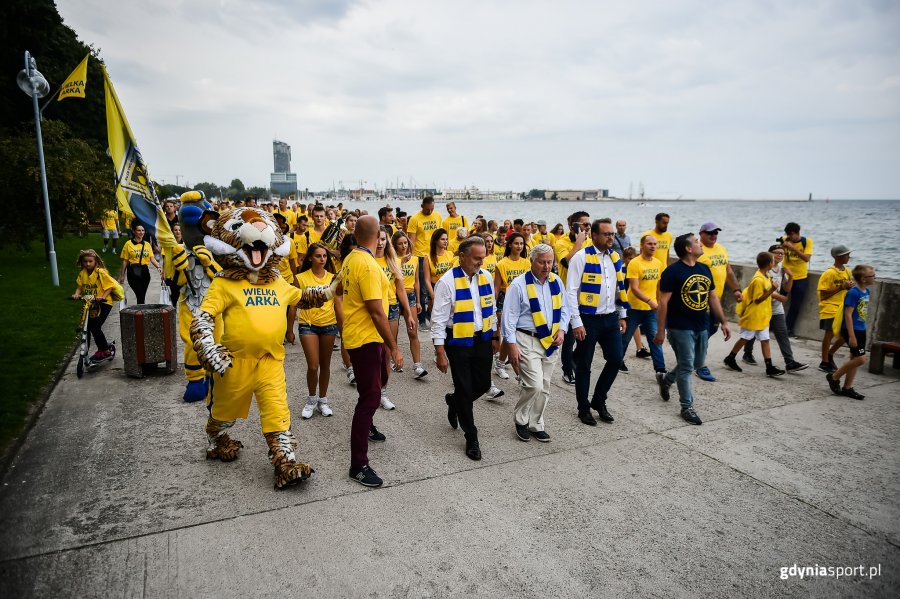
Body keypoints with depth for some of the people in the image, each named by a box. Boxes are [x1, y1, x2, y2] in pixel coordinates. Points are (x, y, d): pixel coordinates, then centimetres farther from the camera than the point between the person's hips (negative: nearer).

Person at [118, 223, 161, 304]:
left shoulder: (147, 244, 9)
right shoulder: (128, 244, -2)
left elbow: (152, 258, 1)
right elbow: (125, 261, 0)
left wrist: (158, 267, -18)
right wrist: (122, 275, 0)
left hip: (144, 271, 4)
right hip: (133, 272, -4)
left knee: (142, 296, 12)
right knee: (140, 296, -12)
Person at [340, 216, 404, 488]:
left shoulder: (351, 259, 7)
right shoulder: (368, 266, -23)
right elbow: (377, 313, -24)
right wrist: (394, 348, -17)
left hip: (359, 336, 10)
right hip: (366, 339, -10)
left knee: (379, 382, 28)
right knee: (370, 398, -5)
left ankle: (366, 425, 51)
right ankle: (358, 465, 3)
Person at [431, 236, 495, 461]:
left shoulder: (486, 277, 2)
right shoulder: (448, 281, -16)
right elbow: (438, 319, -14)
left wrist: (494, 337, 15)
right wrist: (440, 353, -15)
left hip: (482, 340, 5)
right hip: (458, 342, -5)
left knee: (483, 385, 11)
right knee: (464, 389, 4)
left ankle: (454, 402, 44)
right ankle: (471, 439, 21)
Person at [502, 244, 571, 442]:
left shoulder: (557, 282, 6)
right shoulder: (519, 284, -11)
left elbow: (564, 309, 16)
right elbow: (510, 316, -9)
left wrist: (562, 330, 0)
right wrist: (511, 344, -12)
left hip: (551, 342, 6)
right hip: (527, 340, -5)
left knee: (544, 388, 11)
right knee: (534, 385, -12)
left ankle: (536, 424, 28)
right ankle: (520, 420, 13)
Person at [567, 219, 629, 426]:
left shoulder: (615, 257, 8)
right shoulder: (581, 257, -11)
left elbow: (620, 288, 17)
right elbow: (571, 292, -14)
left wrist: (621, 316, 15)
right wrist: (576, 323, -17)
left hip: (610, 319, 6)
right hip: (588, 319, -6)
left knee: (615, 359, 7)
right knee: (584, 365, 6)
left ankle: (599, 400, 27)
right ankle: (583, 409, 22)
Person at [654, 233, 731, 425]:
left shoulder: (705, 269, 9)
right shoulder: (673, 271, -13)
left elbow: (713, 296, 16)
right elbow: (663, 302, -15)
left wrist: (723, 322, 12)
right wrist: (660, 330, -17)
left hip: (702, 327, 7)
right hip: (681, 328, -7)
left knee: (698, 363, 17)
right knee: (687, 367, -1)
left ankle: (665, 379, 40)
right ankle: (687, 407, 12)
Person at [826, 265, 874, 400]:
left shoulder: (866, 291, 8)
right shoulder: (853, 293, -18)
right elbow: (848, 314, -19)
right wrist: (851, 336, -21)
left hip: (861, 330, 9)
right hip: (851, 330, -9)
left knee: (855, 359, 11)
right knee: (860, 358, -11)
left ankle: (847, 388, 19)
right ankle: (834, 377, 6)